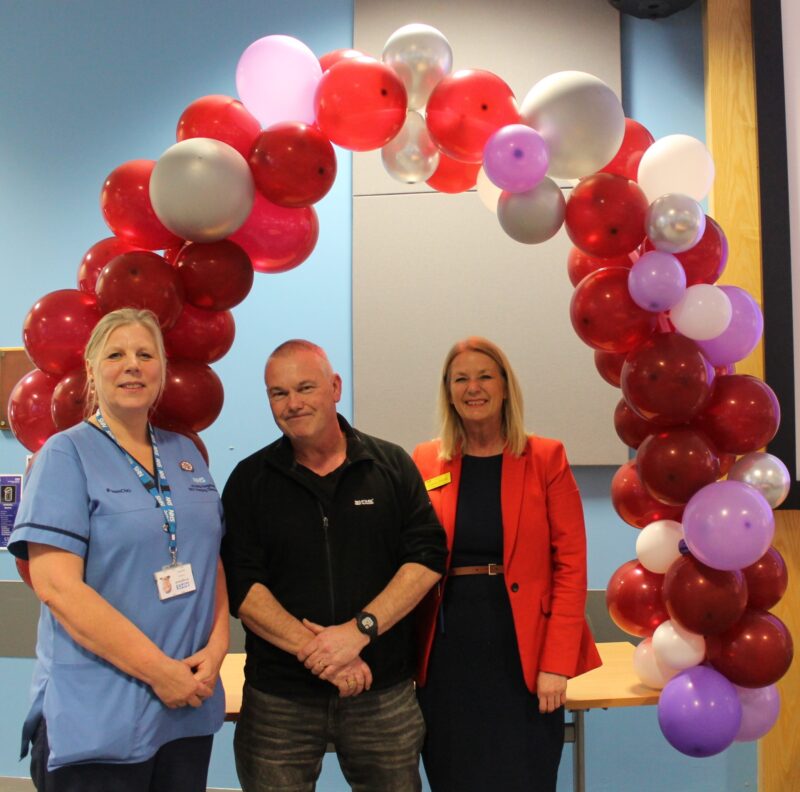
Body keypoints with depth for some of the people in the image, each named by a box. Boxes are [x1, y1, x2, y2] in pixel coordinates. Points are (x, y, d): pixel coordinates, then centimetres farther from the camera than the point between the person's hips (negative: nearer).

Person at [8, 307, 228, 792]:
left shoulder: (186, 453, 9)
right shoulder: (67, 455, -7)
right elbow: (56, 586, -16)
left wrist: (217, 645, -5)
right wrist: (159, 671, -17)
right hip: (97, 717, -5)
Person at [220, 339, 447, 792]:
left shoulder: (393, 466, 2)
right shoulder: (250, 480, 1)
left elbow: (427, 556, -5)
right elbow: (241, 584, -7)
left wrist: (360, 629, -17)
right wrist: (316, 652, -17)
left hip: (385, 694, 1)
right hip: (279, 698, 0)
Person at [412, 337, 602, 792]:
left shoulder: (546, 458, -2)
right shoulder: (425, 462, 3)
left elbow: (571, 565, -5)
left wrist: (557, 661, -11)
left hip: (523, 653, -1)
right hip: (448, 656, 2)